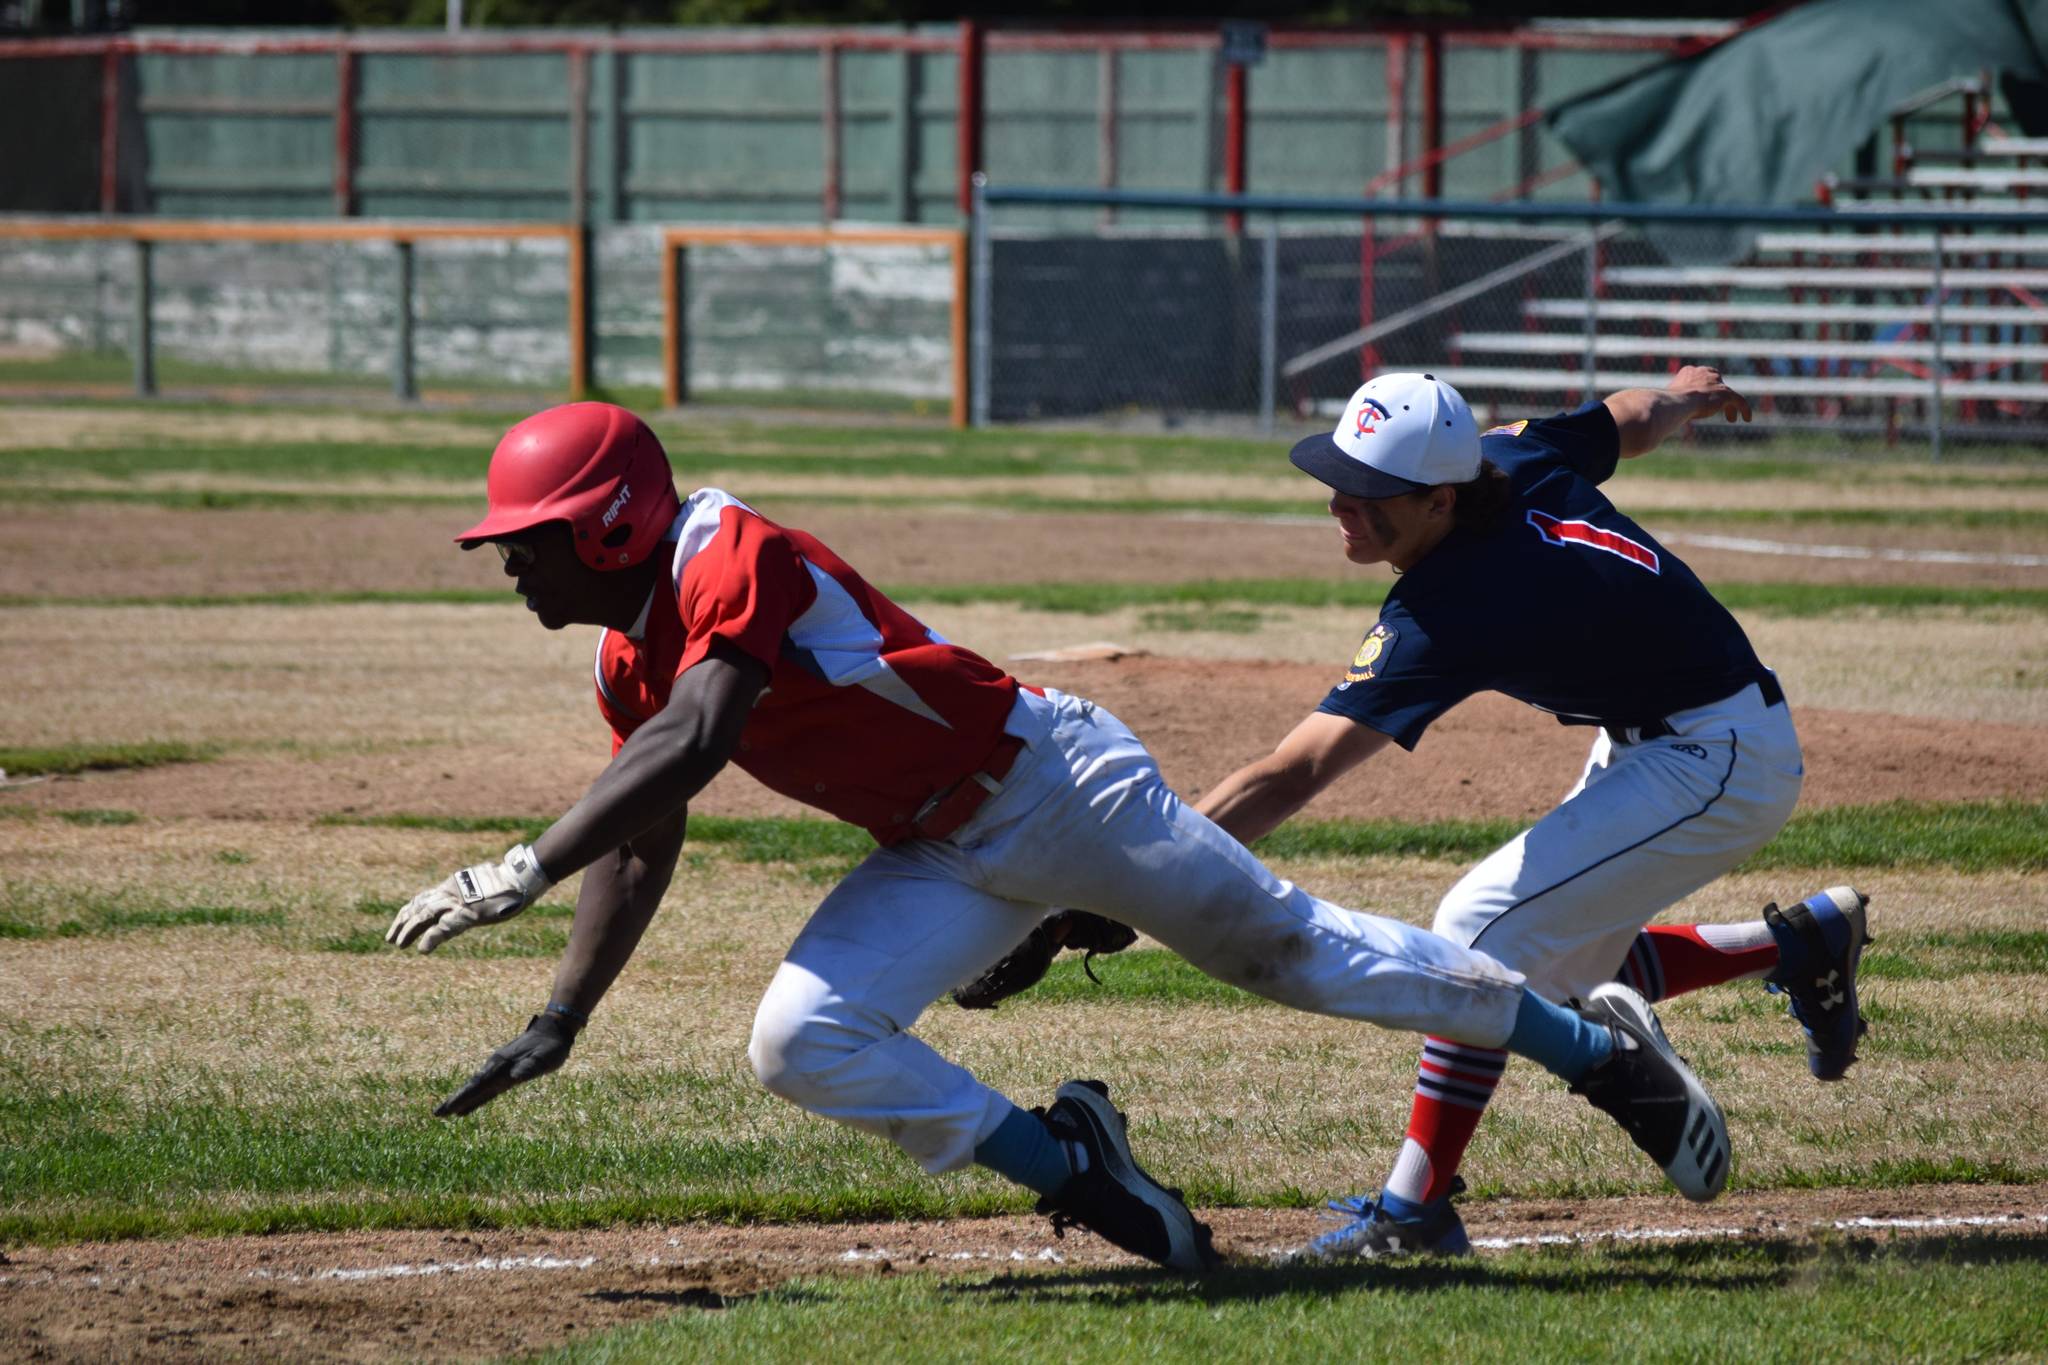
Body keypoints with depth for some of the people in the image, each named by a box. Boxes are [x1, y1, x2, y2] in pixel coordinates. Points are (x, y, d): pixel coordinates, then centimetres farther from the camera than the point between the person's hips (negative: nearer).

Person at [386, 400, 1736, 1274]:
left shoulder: (727, 556, -24)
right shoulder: (627, 659, 5)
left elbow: (691, 744, -38)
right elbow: (640, 852, 12)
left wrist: (520, 873, -41)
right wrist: (560, 1023, 4)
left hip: (1048, 779, -8)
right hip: (949, 862, 8)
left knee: (1297, 949, 0)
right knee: (802, 1038, -9)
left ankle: (1602, 1049, 14)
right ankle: (1067, 1164, 2)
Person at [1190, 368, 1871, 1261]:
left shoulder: (1447, 613, -31)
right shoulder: (1515, 458, -9)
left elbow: (1293, 776, -36)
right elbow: (1637, 421, 13)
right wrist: (1684, 397, 37)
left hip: (1714, 767, -10)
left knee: (1483, 928, -17)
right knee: (1558, 970, 17)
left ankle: (1414, 1211, -15)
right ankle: (1799, 946, 29)